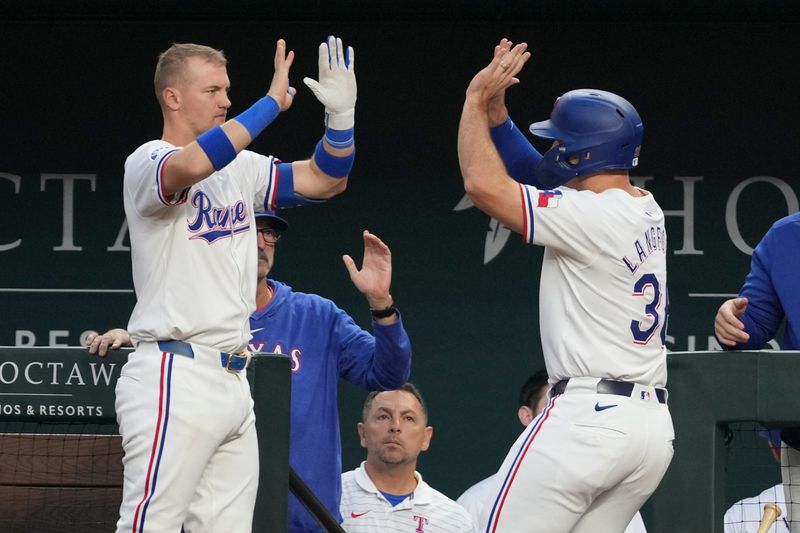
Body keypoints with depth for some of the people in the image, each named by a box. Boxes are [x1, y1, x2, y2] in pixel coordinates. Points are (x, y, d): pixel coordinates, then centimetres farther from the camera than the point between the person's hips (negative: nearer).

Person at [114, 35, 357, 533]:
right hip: (176, 377, -8)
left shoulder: (241, 168, 17)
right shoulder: (148, 161, -7)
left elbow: (323, 180, 18)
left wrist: (341, 113, 0)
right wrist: (273, 102, -23)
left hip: (233, 380, 8)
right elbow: (192, 164, -30)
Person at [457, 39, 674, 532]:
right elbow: (531, 175, 27)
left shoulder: (593, 217, -12)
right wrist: (495, 109, 20)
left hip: (590, 415, -9)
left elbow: (485, 183, -15)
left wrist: (476, 101, -3)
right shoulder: (646, 210, 15)